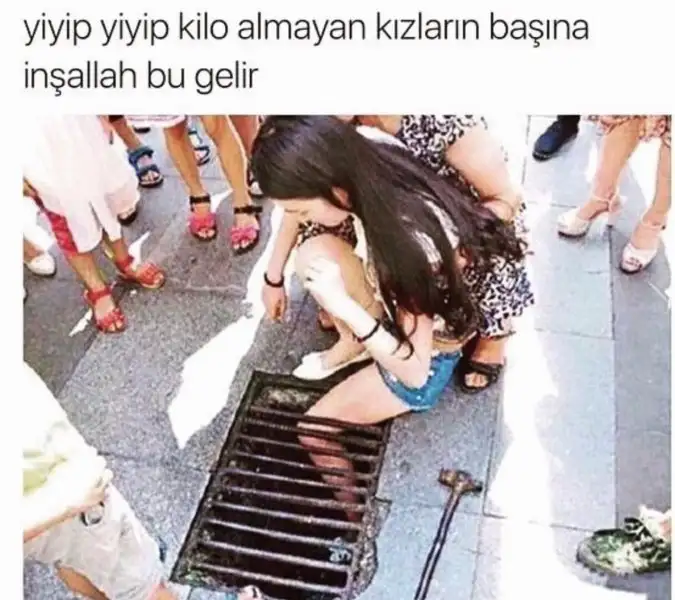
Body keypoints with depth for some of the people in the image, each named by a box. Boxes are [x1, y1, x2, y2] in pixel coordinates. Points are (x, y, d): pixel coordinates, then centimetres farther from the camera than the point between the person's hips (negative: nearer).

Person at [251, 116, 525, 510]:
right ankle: (352, 343, 10)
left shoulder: (408, 242, -41)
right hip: (394, 306, 7)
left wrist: (343, 304, -39)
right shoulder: (364, 164, -24)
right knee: (314, 254, -12)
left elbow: (413, 371, -32)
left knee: (312, 432, -3)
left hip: (426, 358, -7)